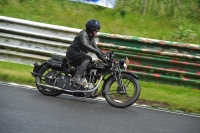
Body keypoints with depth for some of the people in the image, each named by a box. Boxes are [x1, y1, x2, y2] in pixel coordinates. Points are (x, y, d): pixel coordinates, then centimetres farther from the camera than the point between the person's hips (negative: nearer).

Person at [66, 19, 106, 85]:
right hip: (72, 53, -10)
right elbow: (85, 45, -32)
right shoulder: (83, 34, -15)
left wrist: (103, 58, 3)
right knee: (88, 59, -32)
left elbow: (95, 47, 16)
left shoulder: (91, 37, 15)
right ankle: (77, 77, -43)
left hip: (80, 54, 10)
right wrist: (97, 51, -39)